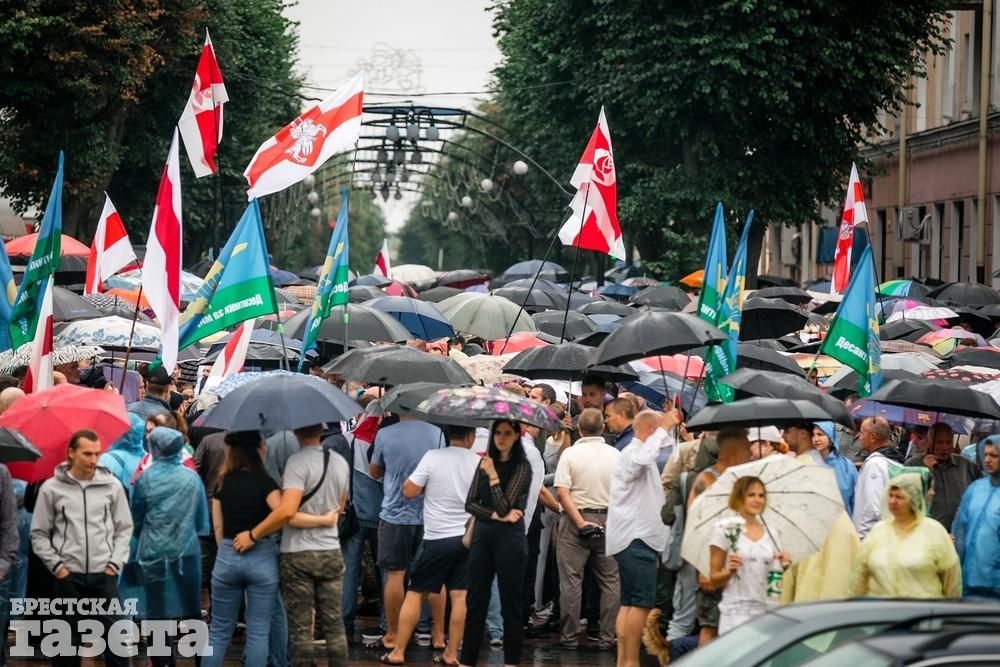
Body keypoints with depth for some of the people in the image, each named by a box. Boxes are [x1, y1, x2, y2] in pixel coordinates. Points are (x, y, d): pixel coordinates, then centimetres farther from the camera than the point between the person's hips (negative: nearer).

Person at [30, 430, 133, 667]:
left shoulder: (112, 486, 4)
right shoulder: (51, 488, 0)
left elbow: (124, 529, 9)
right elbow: (39, 534, 5)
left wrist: (115, 563, -1)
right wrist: (56, 565, -4)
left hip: (104, 576, 1)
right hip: (68, 576, -1)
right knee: (67, 641, 7)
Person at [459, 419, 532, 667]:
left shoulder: (522, 467, -4)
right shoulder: (485, 463, 10)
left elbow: (504, 506, -12)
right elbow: (470, 503, 4)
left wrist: (493, 476, -18)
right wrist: (495, 515, -10)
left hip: (509, 537, -5)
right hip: (482, 535, 5)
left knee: (511, 603, 1)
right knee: (475, 602, 7)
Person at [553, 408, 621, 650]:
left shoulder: (570, 453, -6)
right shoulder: (616, 455, 3)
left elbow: (562, 493, -13)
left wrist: (580, 522, -14)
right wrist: (613, 519, 9)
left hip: (576, 520, -3)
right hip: (609, 519, 3)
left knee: (571, 580, 3)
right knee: (610, 581, 9)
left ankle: (570, 636, 5)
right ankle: (607, 637, 9)